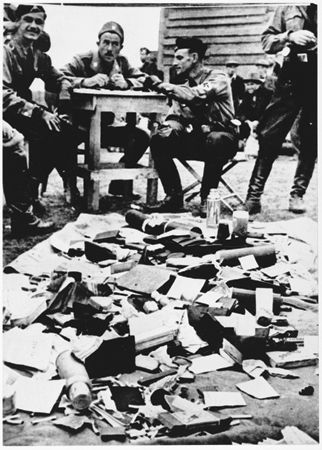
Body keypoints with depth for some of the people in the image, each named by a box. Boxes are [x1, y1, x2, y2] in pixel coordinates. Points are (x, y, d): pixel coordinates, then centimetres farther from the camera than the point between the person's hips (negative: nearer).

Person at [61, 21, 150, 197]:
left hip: (105, 128, 5)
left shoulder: (122, 63, 9)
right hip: (79, 126, -5)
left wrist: (127, 83, -17)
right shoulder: (82, 60, -8)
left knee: (142, 137, -7)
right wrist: (86, 81, -34)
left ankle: (119, 185, 6)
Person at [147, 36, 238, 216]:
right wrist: (169, 128, -21)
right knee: (159, 140, -16)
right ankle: (174, 196, -8)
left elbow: (196, 96, -27)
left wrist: (162, 85, -27)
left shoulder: (218, 78, -7)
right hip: (195, 138, 6)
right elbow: (175, 117, 3)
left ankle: (207, 198, -22)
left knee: (214, 141, -40)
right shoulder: (184, 87, 13)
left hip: (221, 136, -5)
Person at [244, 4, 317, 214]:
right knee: (269, 136, -4)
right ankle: (254, 194, 1)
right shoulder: (288, 8, 8)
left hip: (316, 78, 0)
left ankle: (298, 194, 13)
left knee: (310, 141, 3)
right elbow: (266, 40, 7)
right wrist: (289, 36, -12)